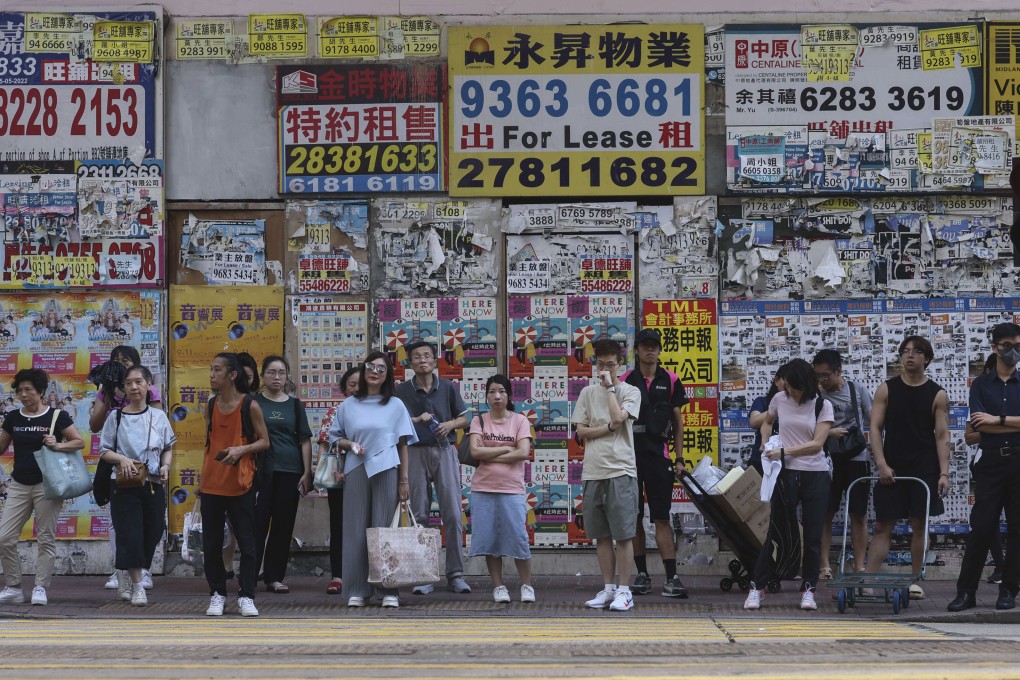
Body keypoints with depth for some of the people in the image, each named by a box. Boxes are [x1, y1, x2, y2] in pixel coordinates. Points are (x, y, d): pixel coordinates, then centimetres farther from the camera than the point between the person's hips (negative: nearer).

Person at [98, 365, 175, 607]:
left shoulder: (159, 416, 5)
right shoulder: (116, 416, 0)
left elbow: (169, 448, 14)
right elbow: (104, 451, 3)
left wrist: (165, 466, -5)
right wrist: (121, 459, -16)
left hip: (153, 485, 2)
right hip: (125, 485, -2)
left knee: (151, 535, 5)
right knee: (130, 535, -10)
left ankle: (128, 574, 29)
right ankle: (137, 586, -2)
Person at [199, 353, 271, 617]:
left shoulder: (250, 406, -6)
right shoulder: (211, 406, 8)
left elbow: (264, 441, -2)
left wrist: (241, 449, -20)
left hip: (240, 485, -4)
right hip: (211, 484, 4)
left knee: (246, 542, -1)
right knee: (211, 544, 6)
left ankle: (246, 596, 5)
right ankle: (217, 595, 15)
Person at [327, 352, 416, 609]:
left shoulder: (395, 405, 7)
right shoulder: (348, 406, 9)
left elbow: (403, 445, 6)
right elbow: (334, 436, 16)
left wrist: (404, 480, 0)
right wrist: (350, 444, -6)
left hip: (386, 471, -1)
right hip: (356, 471, 1)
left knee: (385, 528, -1)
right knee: (356, 529, -1)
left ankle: (388, 590, 2)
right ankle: (357, 590, 2)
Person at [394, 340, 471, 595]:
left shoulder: (447, 387, 6)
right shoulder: (402, 391, 2)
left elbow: (464, 418, 12)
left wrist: (450, 424, -8)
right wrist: (417, 420, -12)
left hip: (444, 451, 0)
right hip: (416, 453, 0)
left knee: (453, 514, -4)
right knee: (419, 516, 1)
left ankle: (455, 574, 1)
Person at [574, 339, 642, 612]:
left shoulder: (630, 392, 2)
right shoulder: (588, 393, 13)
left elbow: (618, 417, -15)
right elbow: (580, 431, 5)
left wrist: (610, 386, -6)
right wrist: (609, 428, -7)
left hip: (620, 471, -4)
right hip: (593, 472, 4)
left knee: (623, 534, -5)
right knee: (601, 535, 8)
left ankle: (624, 590, -1)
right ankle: (608, 588, 15)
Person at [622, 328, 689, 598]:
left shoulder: (670, 381, 7)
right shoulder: (624, 381, 6)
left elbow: (678, 423, 10)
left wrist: (679, 459, 5)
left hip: (658, 455, -1)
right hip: (629, 455, 1)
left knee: (662, 518, -5)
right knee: (634, 518, 4)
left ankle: (671, 578, -8)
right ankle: (642, 575, 12)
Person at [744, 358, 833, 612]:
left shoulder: (823, 406, -3)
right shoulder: (780, 400, 4)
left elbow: (817, 443, -11)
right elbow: (767, 422, 25)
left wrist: (785, 451, -18)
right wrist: (766, 443, 7)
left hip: (816, 474, -1)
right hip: (787, 474, 1)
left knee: (813, 535, 1)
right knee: (776, 532, 0)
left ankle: (808, 590, 9)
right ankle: (756, 588, 4)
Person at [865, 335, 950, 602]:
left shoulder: (937, 395, 3)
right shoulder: (886, 389, 3)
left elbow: (942, 436, 0)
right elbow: (875, 428, 1)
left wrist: (944, 473, -8)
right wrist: (881, 464, -9)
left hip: (924, 469, 0)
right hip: (891, 469, 0)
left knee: (919, 524, 2)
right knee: (883, 525, -2)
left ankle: (915, 580, 10)